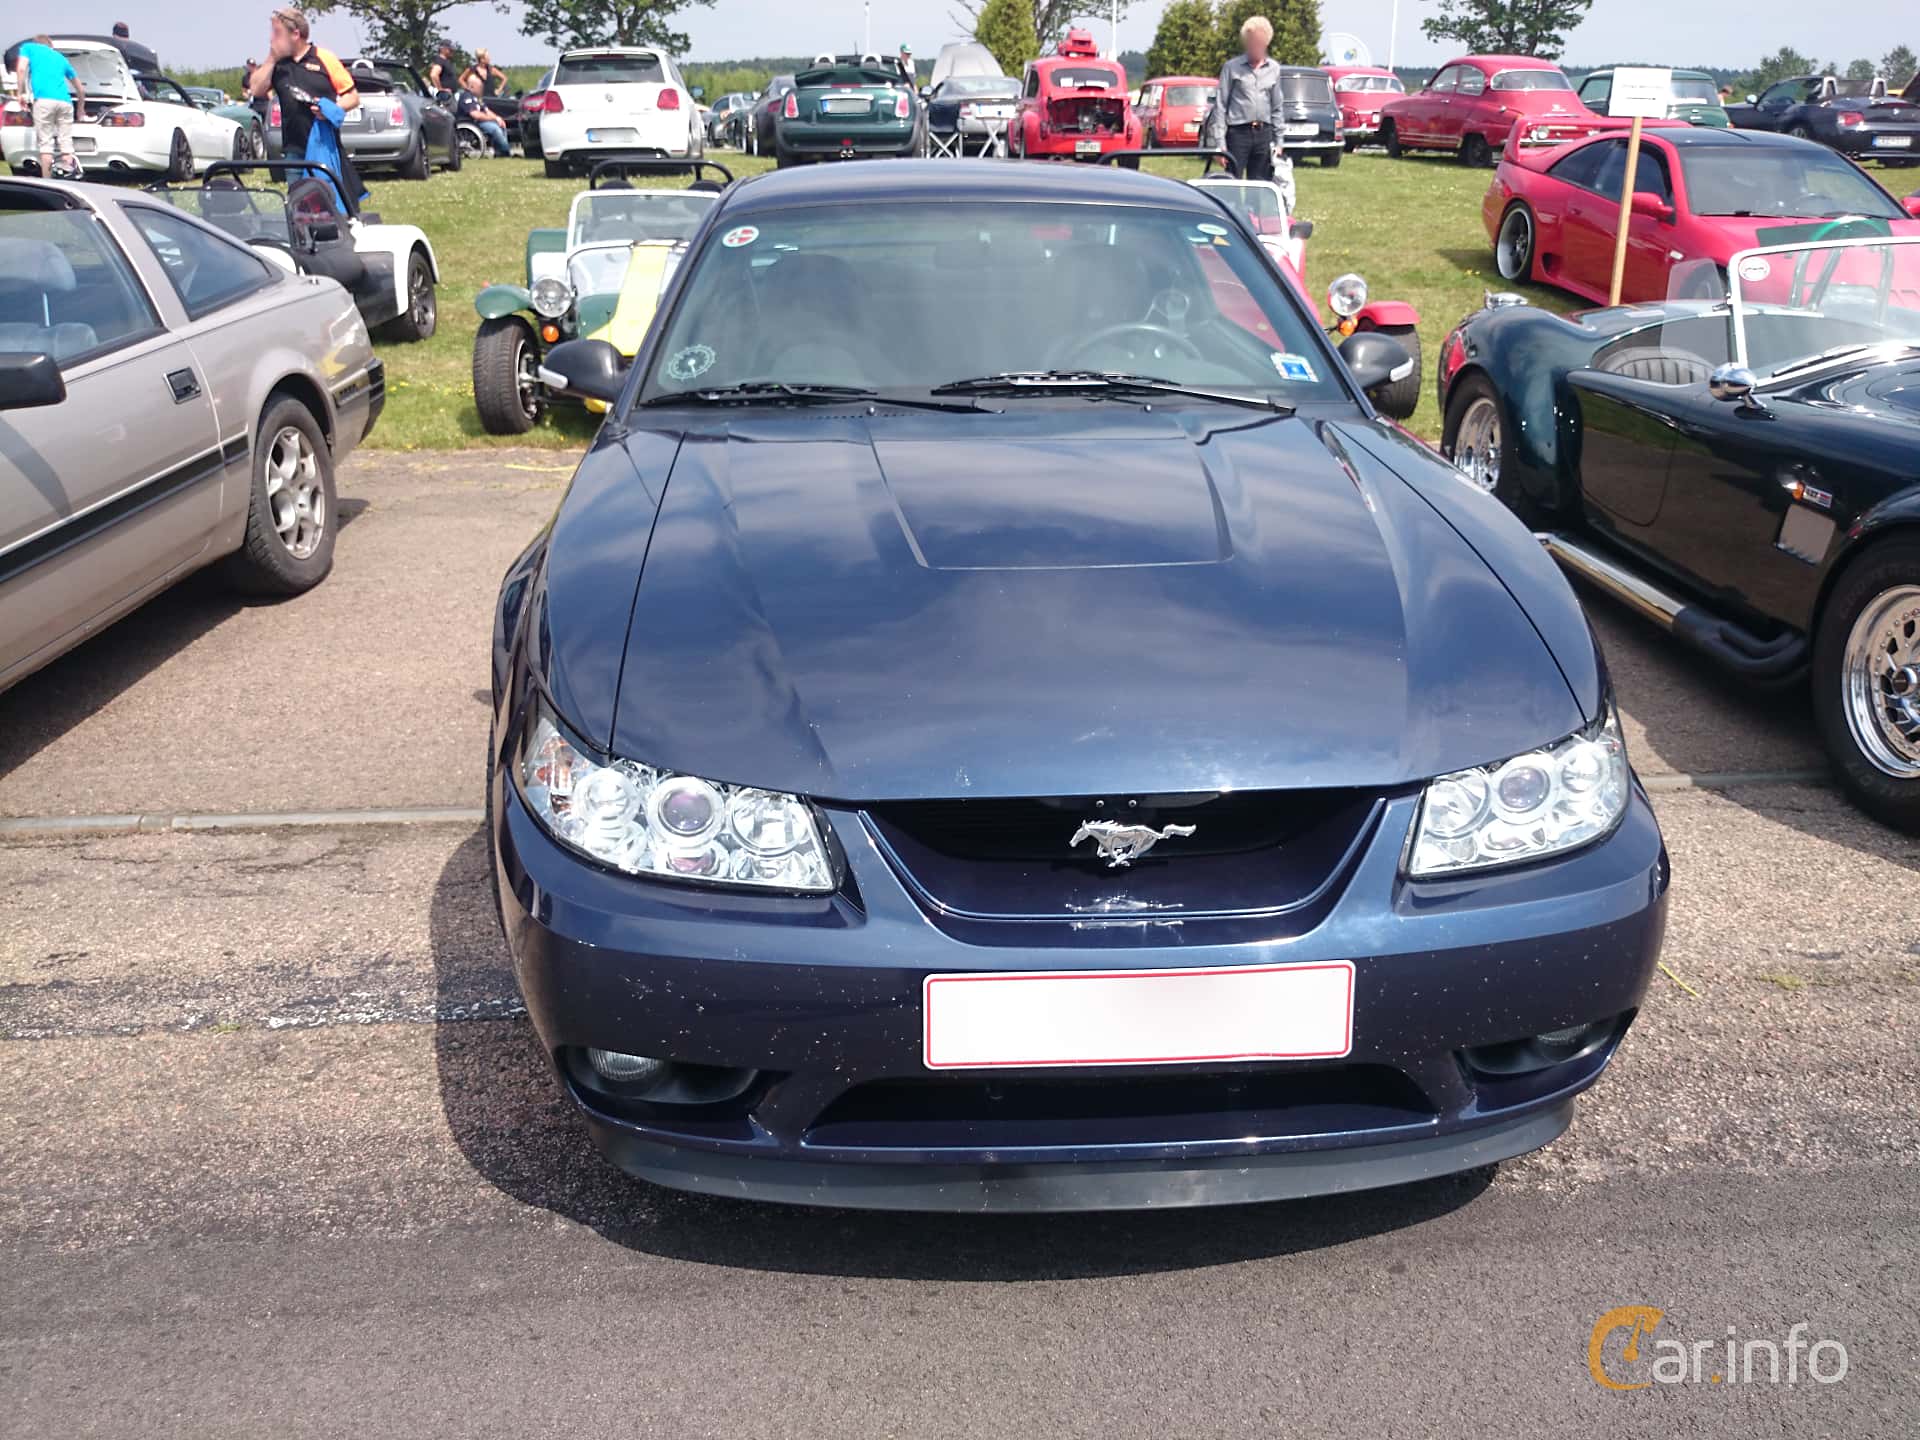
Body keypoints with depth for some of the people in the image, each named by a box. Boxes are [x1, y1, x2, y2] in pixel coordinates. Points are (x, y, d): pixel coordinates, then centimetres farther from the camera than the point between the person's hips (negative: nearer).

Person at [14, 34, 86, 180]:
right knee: (66, 143, 5)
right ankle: (69, 170, -10)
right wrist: (81, 111, 51)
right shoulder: (60, 57, 31)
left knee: (46, 143, -2)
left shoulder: (28, 47, 20)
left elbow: (21, 69, 0)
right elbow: (81, 89, 36)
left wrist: (21, 93, 9)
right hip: (65, 101, 3)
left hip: (43, 100, -3)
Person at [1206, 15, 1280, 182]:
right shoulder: (1232, 67, 1)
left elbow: (1277, 107, 17)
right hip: (1238, 132, -4)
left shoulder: (1274, 68, 12)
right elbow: (1220, 105, -1)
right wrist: (1217, 142, -8)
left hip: (1264, 133, 4)